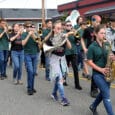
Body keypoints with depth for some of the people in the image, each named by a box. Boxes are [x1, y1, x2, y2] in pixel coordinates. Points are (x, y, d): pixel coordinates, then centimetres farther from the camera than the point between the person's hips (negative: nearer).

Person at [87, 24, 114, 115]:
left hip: (107, 73, 6)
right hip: (97, 74, -6)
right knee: (107, 95, -7)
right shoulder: (92, 47, -11)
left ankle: (93, 106, 42)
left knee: (103, 93, 18)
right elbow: (90, 62, -10)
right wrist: (100, 69, -19)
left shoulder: (107, 44, 5)